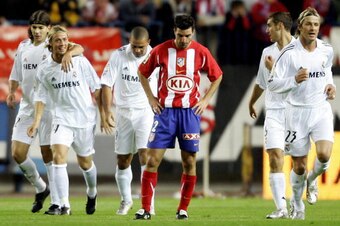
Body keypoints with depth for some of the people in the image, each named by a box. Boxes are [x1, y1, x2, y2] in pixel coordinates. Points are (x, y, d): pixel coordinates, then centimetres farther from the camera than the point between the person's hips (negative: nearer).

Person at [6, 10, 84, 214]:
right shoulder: (23, 47, 10)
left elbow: (79, 48, -22)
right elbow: (16, 75, 18)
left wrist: (69, 53, -44)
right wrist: (12, 92, 0)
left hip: (49, 107, -5)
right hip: (27, 106, 5)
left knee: (49, 155, -5)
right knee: (17, 153, -1)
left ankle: (57, 203, 2)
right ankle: (41, 188, 23)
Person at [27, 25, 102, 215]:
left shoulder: (81, 62, -7)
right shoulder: (45, 68, -2)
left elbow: (96, 88, 1)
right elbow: (42, 96, 7)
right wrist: (37, 121, 0)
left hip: (85, 119, -1)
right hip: (62, 119, 1)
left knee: (85, 163, 11)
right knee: (59, 157, -20)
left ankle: (92, 193, 43)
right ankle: (64, 205, -20)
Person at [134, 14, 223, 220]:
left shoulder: (201, 52, -2)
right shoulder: (161, 51, -3)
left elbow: (217, 76, 12)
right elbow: (143, 72, 11)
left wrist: (206, 100, 3)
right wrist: (151, 98, 4)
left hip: (190, 111, 1)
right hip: (165, 110, 0)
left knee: (189, 162, 2)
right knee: (153, 160, -7)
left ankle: (183, 209, 12)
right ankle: (145, 208, -3)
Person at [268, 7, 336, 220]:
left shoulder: (327, 50, 4)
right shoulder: (289, 53, -10)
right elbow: (273, 84, -8)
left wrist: (331, 85, 4)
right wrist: (295, 80, -23)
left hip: (321, 109, 2)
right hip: (297, 112, -2)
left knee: (324, 155, -21)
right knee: (299, 166, 4)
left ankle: (312, 179, 14)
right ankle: (297, 205, 30)